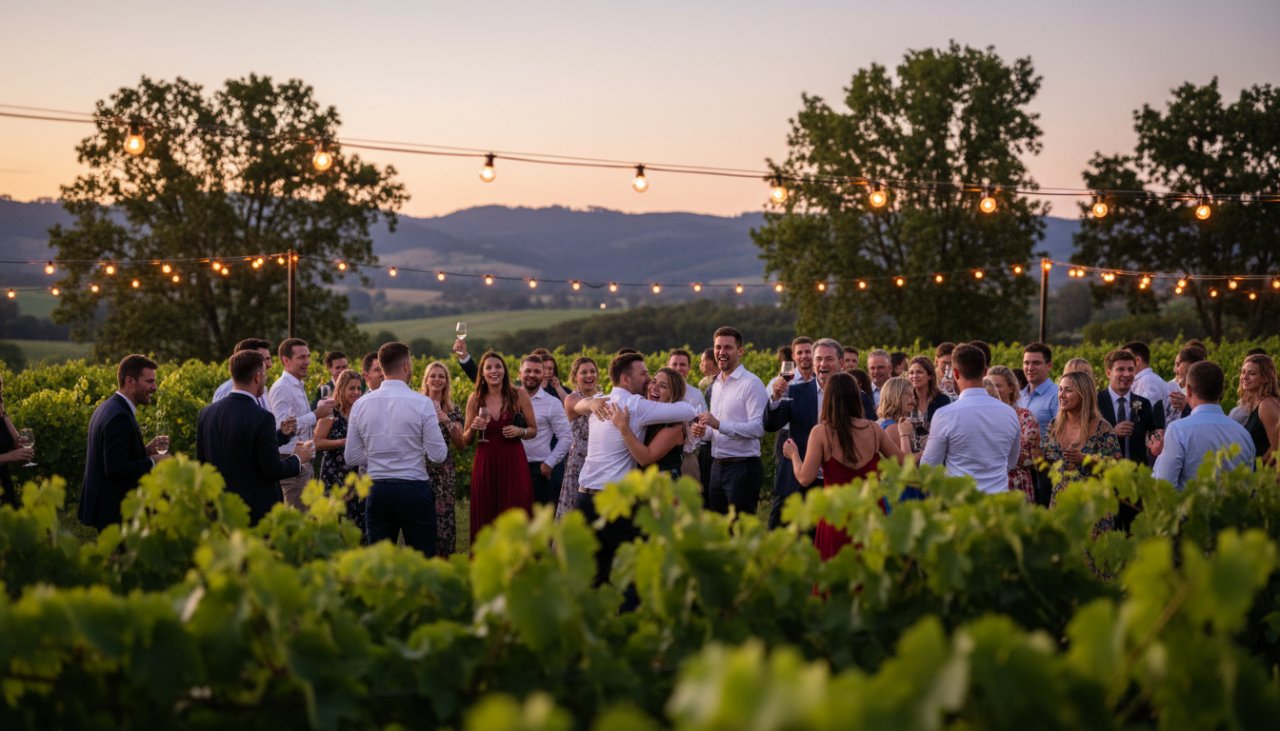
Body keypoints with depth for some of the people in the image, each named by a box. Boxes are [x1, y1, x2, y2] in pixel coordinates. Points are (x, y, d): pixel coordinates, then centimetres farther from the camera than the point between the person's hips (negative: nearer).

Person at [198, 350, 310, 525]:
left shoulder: (206, 413, 0)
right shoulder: (262, 418, -18)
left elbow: (201, 463, 8)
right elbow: (273, 471, -16)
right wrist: (297, 459, 3)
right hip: (258, 511, -6)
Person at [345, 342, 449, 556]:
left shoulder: (361, 404, 1)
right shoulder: (422, 403, -10)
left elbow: (352, 458, 6)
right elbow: (438, 455, -8)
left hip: (377, 491, 4)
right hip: (414, 489, -4)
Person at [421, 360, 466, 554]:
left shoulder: (453, 410, 9)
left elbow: (461, 446, 4)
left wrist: (448, 422, -9)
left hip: (444, 472, 2)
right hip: (420, 469, -2)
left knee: (444, 519, -2)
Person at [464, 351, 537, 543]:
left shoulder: (519, 395, 0)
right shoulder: (475, 399, 4)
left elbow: (533, 430, 9)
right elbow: (466, 439, 11)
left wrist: (520, 431, -11)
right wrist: (473, 428, -10)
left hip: (513, 462, -1)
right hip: (485, 462, 1)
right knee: (485, 519, 3)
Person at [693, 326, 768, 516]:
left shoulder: (751, 384, -10)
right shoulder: (717, 385, 16)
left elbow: (758, 428, -20)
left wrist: (719, 424, -28)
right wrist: (704, 431, 4)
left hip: (742, 466, -8)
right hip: (717, 465, 8)